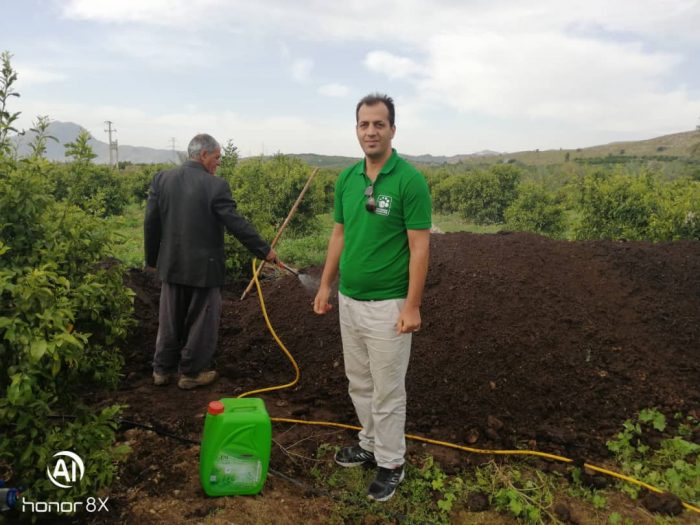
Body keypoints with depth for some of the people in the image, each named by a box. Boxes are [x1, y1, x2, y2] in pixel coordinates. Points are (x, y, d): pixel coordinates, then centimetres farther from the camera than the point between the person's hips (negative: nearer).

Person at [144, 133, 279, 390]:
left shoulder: (161, 179, -1)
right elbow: (237, 224, -16)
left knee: (170, 320, 18)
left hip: (171, 265, 5)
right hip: (204, 266, -5)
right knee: (201, 321, 11)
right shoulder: (216, 185, -15)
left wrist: (153, 258, 14)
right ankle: (193, 372, 22)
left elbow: (150, 223, 2)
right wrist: (265, 250, -6)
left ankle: (162, 370, 30)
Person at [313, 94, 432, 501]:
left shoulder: (410, 180, -15)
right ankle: (371, 445, 40)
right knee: (359, 384, 20)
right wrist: (325, 286, 11)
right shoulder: (346, 178, 5)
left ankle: (391, 463, 26)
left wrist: (412, 306, -18)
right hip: (349, 301, 7)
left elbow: (420, 247, -16)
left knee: (388, 390, 7)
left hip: (388, 305, -7)